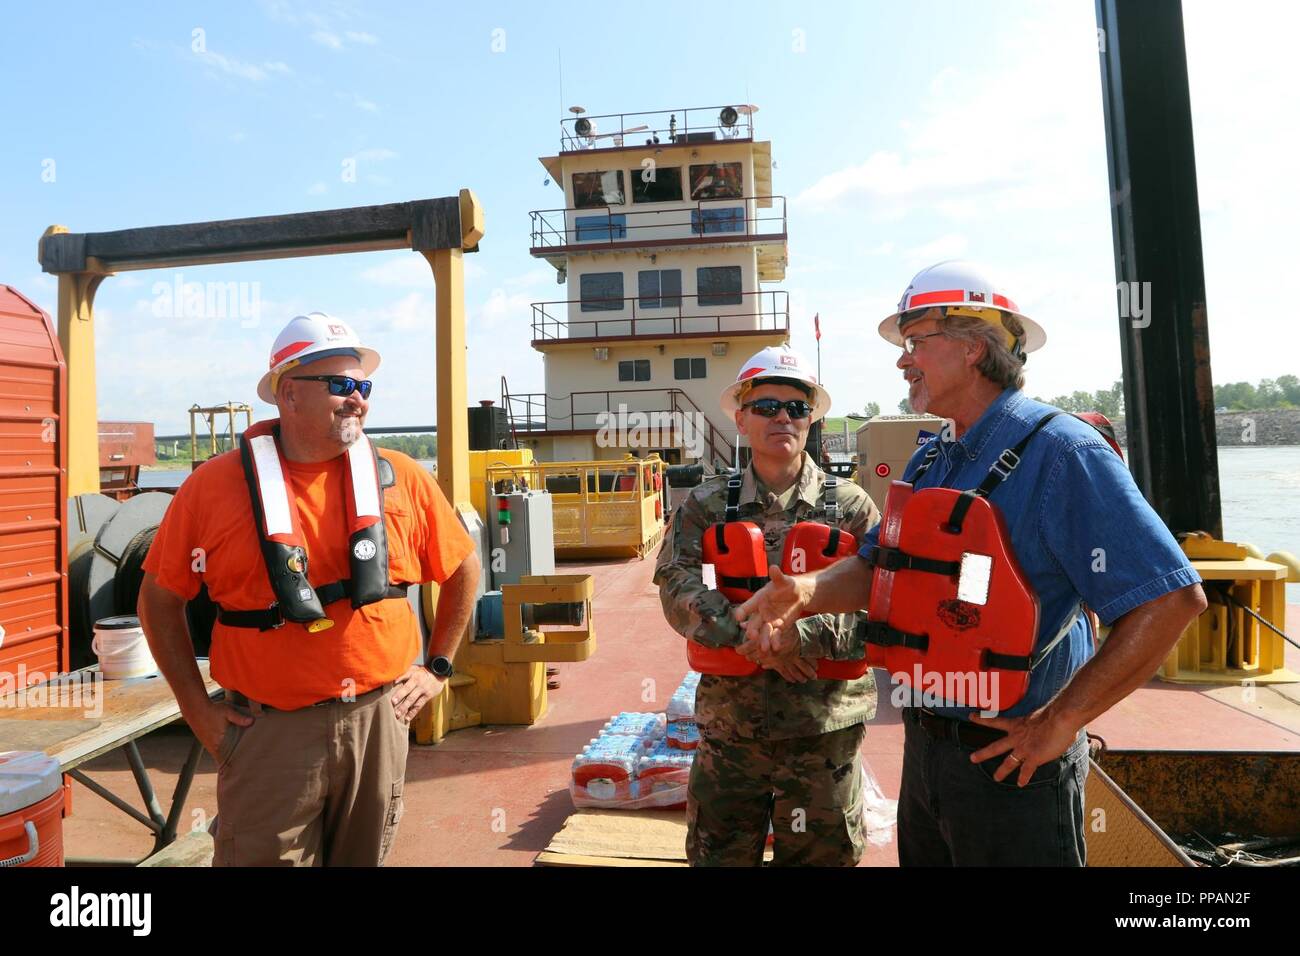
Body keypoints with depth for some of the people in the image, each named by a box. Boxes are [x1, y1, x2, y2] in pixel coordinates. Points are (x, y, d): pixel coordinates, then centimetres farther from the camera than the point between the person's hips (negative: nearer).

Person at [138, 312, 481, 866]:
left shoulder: (401, 479, -2)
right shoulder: (215, 486, -6)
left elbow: (463, 567, 9)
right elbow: (160, 596, 5)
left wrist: (437, 667, 8)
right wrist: (196, 707, 2)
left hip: (379, 718, 2)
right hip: (269, 731, -2)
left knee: (365, 857, 19)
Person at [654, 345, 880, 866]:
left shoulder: (850, 505, 0)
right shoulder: (706, 505, 2)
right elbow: (676, 587, -10)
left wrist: (799, 633, -23)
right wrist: (749, 635, -23)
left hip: (825, 728, 0)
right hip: (727, 722, 1)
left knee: (824, 853, 17)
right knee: (717, 853, 16)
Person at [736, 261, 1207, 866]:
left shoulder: (1059, 452, -18)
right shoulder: (930, 462, 7)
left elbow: (1172, 598, -22)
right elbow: (878, 567, 6)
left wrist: (1061, 720, -19)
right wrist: (806, 591, -15)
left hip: (1012, 760, -7)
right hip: (924, 747, 8)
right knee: (921, 857, 23)